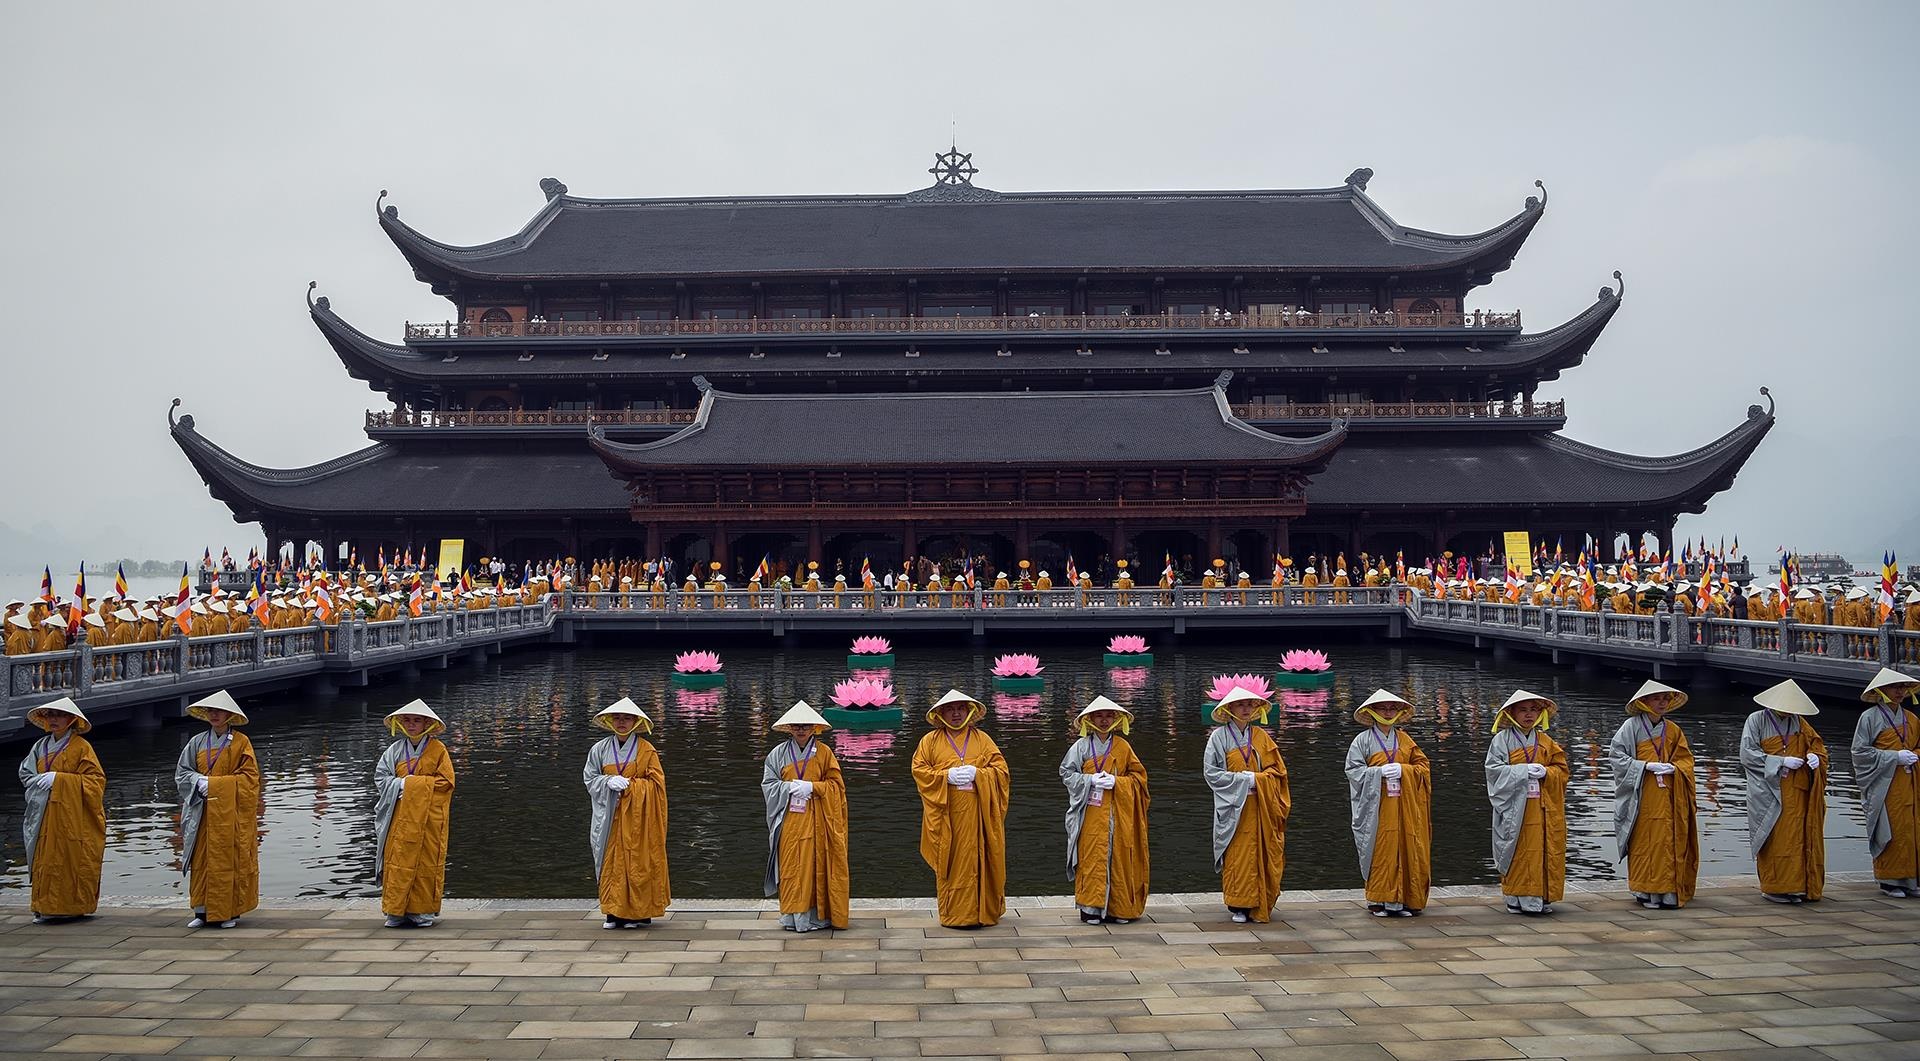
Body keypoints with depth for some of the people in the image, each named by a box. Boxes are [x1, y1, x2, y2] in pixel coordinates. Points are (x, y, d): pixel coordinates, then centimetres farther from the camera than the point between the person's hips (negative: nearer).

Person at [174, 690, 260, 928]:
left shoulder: (241, 742, 2)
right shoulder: (197, 742, 11)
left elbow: (249, 777, -3)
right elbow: (181, 773, 10)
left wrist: (213, 783, -9)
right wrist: (200, 782, -10)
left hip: (231, 811, -3)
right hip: (202, 809, 3)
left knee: (230, 858, -3)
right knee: (201, 859, 0)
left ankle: (231, 912, 1)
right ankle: (202, 911, 5)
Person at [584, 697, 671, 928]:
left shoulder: (646, 750, -1)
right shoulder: (600, 749, 7)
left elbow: (656, 782, -3)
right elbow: (589, 778, 8)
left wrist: (630, 784, -14)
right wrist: (609, 781, -11)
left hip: (637, 815, -2)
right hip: (609, 815, 2)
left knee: (637, 860, -3)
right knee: (611, 861, 1)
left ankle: (638, 912, 3)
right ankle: (614, 912, 6)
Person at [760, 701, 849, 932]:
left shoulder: (824, 752, 2)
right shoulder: (778, 753, 5)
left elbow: (836, 785, 2)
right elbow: (768, 784, 4)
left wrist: (812, 787, -12)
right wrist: (790, 787, -12)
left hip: (816, 820, -1)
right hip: (789, 820, 1)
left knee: (816, 865, -2)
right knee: (791, 866, -1)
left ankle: (817, 915, 3)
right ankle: (792, 915, 5)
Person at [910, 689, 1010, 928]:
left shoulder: (982, 739, 11)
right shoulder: (930, 741, 10)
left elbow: (1001, 769, 4)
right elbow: (919, 770, 1)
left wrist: (976, 774, -12)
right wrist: (947, 776, -12)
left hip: (976, 813, 0)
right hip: (944, 813, 0)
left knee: (977, 860, 0)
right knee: (949, 862, -1)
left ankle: (981, 911, 8)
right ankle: (953, 914, 4)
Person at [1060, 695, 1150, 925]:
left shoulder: (1123, 746, 8)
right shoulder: (1082, 746, 2)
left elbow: (1138, 776, 8)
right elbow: (1066, 773, 3)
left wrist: (1116, 782, -8)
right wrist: (1090, 780, -11)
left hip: (1118, 814, 2)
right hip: (1091, 812, -2)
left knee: (1119, 856, 1)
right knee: (1092, 856, -5)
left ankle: (1117, 907, 8)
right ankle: (1090, 906, 0)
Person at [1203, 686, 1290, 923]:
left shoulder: (1261, 736, 9)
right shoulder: (1219, 736, -2)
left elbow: (1277, 769, 10)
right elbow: (1210, 772, -5)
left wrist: (1257, 779, -9)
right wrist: (1243, 779, -11)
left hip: (1260, 807, 3)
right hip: (1233, 805, -3)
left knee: (1260, 853, 1)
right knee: (1238, 854, -6)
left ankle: (1259, 905, 8)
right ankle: (1238, 905, 1)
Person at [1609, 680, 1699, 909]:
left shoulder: (1673, 730, 12)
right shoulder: (1632, 726, -1)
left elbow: (1686, 759, 14)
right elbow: (1616, 753, -6)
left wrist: (1673, 768, -7)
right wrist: (1646, 766, -13)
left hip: (1669, 796, 4)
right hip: (1643, 795, -4)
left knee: (1670, 841, 0)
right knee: (1645, 841, -5)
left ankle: (1668, 891, 5)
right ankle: (1646, 891, 1)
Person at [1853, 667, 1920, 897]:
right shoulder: (1870, 717, -4)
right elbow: (1860, 752, -8)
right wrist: (1895, 757, -13)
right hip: (1884, 785, -5)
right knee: (1889, 832, -5)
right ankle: (1889, 881, 3)